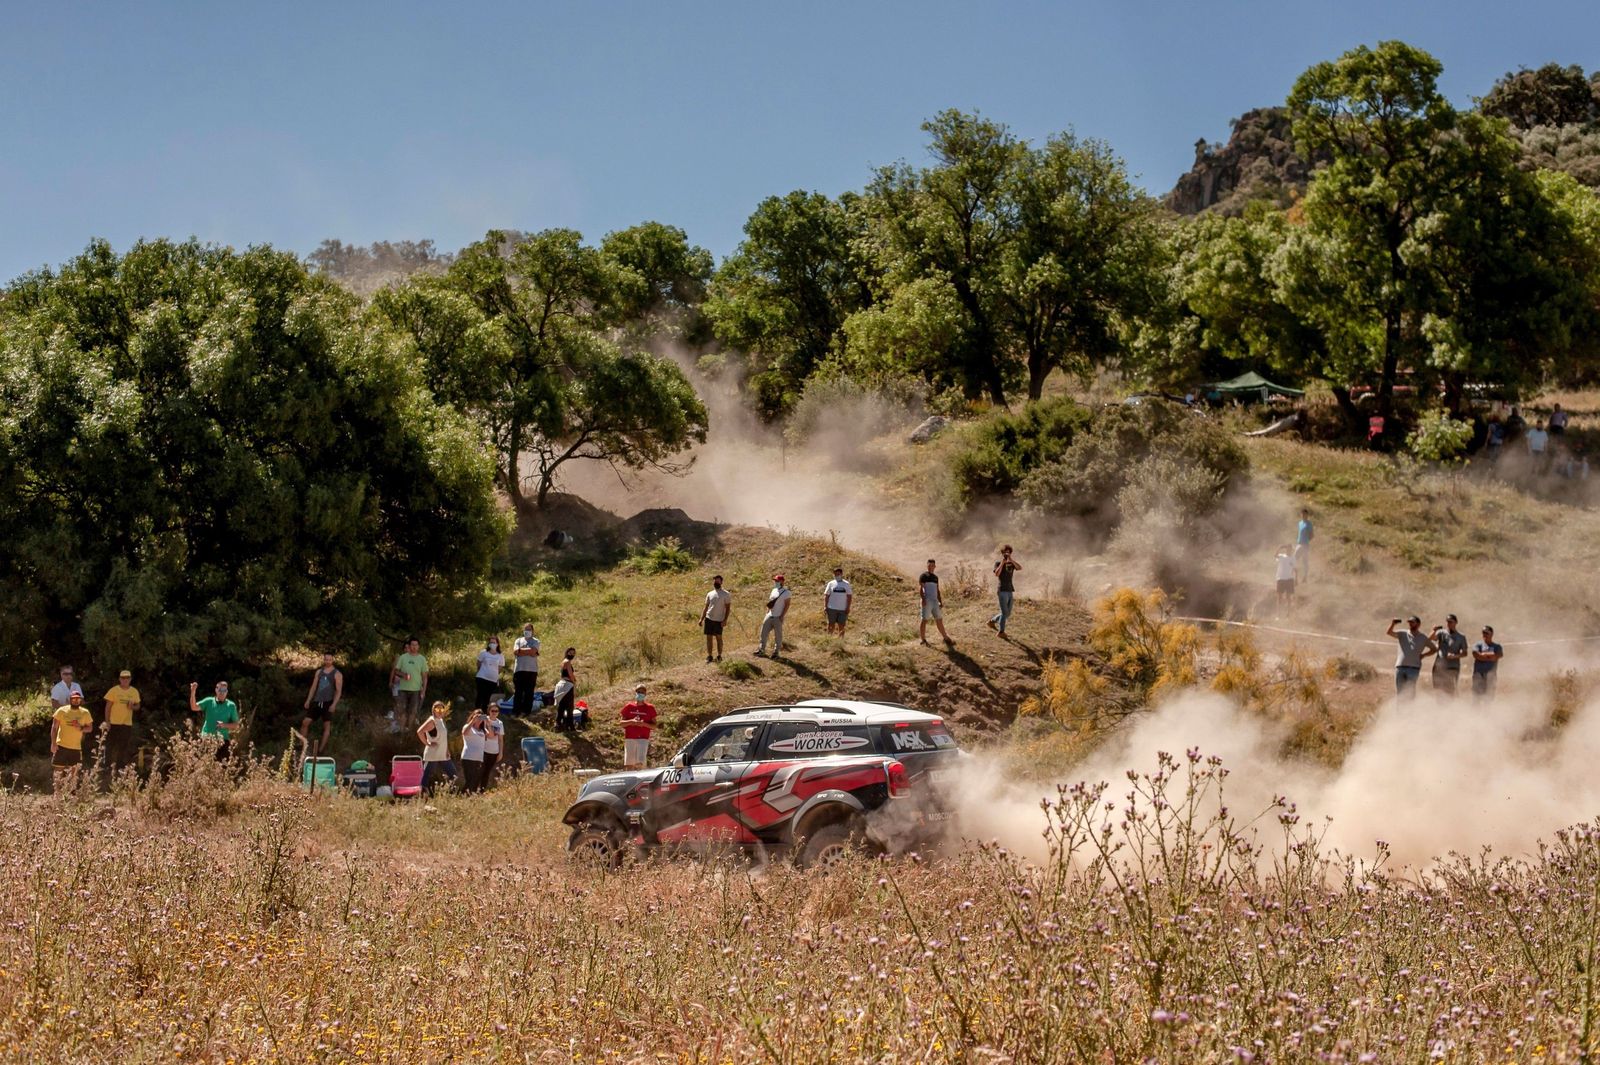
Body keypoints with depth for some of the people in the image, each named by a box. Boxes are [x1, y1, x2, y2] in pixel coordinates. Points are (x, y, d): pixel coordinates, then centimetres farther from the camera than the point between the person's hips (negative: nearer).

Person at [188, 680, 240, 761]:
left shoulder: (231, 705, 3)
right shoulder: (209, 701, 3)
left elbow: (236, 725, 5)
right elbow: (194, 708, -11)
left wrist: (225, 725, -15)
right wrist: (192, 692, -23)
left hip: (222, 741, 0)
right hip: (207, 739, 0)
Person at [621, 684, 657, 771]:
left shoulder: (650, 708, 6)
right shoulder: (629, 707, 9)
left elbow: (654, 726, 7)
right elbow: (622, 723, 9)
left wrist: (644, 724, -11)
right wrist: (631, 721, -9)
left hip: (643, 739, -1)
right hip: (629, 739, 1)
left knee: (640, 763, -14)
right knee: (629, 764, 1)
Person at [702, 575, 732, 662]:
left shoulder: (725, 594, -1)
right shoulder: (709, 594, 11)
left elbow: (728, 608, -3)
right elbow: (705, 607, 14)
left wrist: (725, 620, -13)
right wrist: (701, 619, 6)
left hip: (719, 620, -4)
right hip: (708, 619, 4)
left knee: (718, 637, 0)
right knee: (709, 637, 5)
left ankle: (719, 656, 9)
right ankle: (709, 656, 11)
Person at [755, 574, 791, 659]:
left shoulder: (785, 592, -10)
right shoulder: (774, 590, 12)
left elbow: (787, 605, -14)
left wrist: (782, 616, -17)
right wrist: (767, 612, 13)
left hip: (778, 617, -7)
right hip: (770, 615, 7)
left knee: (778, 634, 1)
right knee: (764, 631, 8)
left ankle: (776, 651, 10)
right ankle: (762, 649, 18)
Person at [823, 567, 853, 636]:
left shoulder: (846, 584, 7)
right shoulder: (831, 584, 5)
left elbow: (849, 596, 7)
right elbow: (826, 596, 3)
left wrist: (848, 608, -2)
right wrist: (825, 607, -6)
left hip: (843, 609, 1)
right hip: (832, 609, -1)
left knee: (841, 625, 0)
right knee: (831, 625, 1)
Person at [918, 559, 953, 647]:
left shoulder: (935, 577, 19)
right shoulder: (924, 576, -1)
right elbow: (920, 588, -10)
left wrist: (941, 602, 14)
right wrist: (923, 599, -23)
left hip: (935, 601, 6)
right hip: (927, 601, -6)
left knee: (939, 620, 7)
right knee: (925, 620, -4)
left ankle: (946, 639, 10)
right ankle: (923, 640, 1)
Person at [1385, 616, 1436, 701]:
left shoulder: (1423, 638, 10)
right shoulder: (1403, 634, 11)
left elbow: (1434, 649, 18)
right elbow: (1388, 632, 0)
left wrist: (1423, 655, 3)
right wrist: (1393, 624, -18)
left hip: (1414, 668, -2)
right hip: (1400, 666, 2)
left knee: (1410, 691, -10)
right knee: (1399, 692, 4)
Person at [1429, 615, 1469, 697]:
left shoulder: (1461, 637, 8)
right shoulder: (1441, 633, 7)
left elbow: (1465, 653, 6)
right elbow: (1432, 637, -12)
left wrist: (1455, 656, -13)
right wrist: (1434, 631, -34)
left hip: (1452, 668, -1)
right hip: (1439, 666, 1)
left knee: (1450, 692, -5)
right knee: (1438, 690, 0)